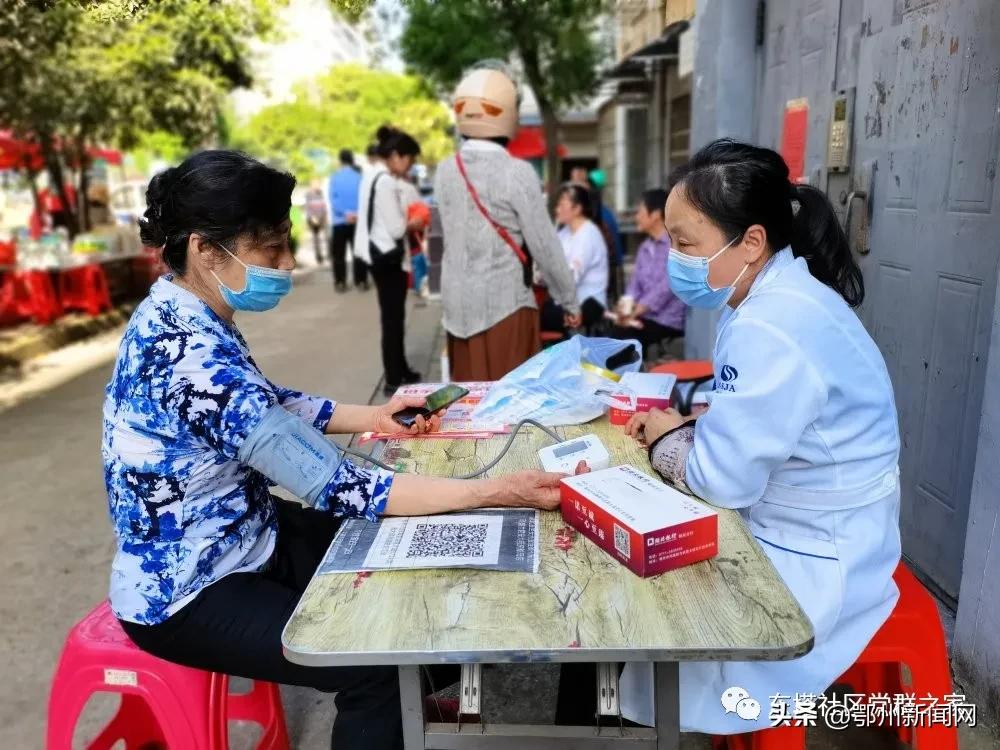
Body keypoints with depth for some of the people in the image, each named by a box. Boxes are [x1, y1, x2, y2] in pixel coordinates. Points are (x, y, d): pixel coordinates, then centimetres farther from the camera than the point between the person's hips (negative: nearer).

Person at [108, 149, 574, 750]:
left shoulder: (177, 312, -3)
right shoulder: (194, 361, -34)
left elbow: (269, 404, 11)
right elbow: (337, 490, -33)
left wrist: (372, 417, 1)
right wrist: (495, 491, -31)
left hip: (238, 536, 9)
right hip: (187, 593, -9)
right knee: (377, 663, -15)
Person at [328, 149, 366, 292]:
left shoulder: (334, 177, 1)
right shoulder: (360, 177, 2)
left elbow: (332, 199, -10)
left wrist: (345, 213, -15)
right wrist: (358, 213, -11)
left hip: (340, 221, -1)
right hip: (358, 220, 1)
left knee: (338, 253, 6)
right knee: (358, 251, 8)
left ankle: (340, 282, 5)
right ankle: (361, 281, 9)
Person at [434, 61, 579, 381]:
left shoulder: (445, 171, 3)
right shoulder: (517, 172, -13)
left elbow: (453, 234, 6)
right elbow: (544, 246, -9)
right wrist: (569, 300, 0)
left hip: (458, 304, 6)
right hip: (505, 304, -5)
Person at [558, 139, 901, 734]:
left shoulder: (774, 328, -30)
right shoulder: (778, 296, 2)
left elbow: (721, 480, -27)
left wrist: (666, 439, -8)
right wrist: (687, 425, -4)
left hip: (812, 564, -8)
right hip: (786, 530, 9)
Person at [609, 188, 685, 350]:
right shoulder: (644, 248, 17)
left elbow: (666, 288, -17)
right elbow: (635, 284, 13)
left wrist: (634, 312, -19)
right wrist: (626, 307, -9)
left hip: (668, 321, -6)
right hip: (645, 315, 6)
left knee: (621, 335, -24)